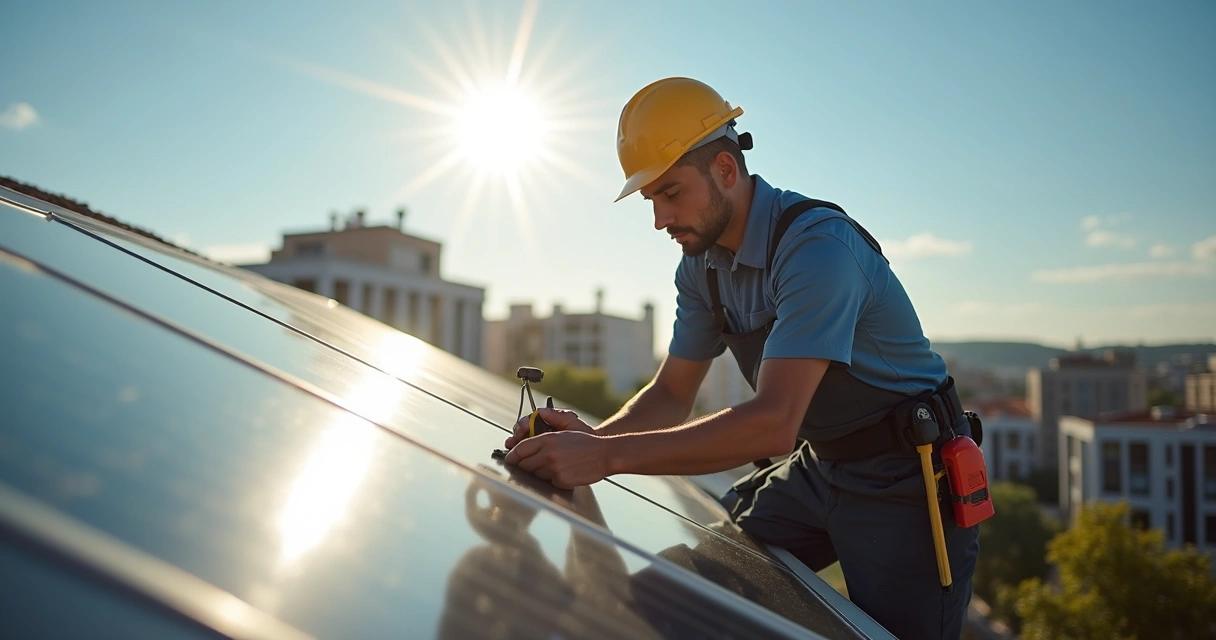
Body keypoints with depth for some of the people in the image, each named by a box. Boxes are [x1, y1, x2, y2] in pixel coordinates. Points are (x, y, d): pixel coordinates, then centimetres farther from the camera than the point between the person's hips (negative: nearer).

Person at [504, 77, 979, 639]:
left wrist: (607, 456, -37)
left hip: (904, 475, -7)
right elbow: (672, 394, 4)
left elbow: (773, 423, -35)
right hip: (815, 466, 7)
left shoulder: (818, 245, -27)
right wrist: (593, 436, -16)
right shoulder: (702, 266, 0)